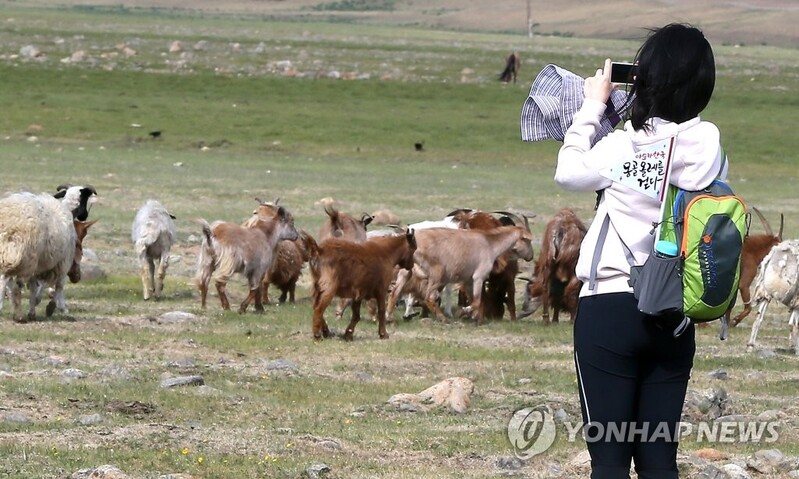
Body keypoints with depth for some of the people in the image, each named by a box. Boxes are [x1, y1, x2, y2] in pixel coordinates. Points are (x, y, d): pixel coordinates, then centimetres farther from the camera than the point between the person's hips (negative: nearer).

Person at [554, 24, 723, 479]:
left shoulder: (621, 146, -12)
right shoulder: (708, 146, -3)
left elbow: (568, 172, 7)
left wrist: (593, 106, 16)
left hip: (609, 309, -4)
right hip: (673, 318, 4)